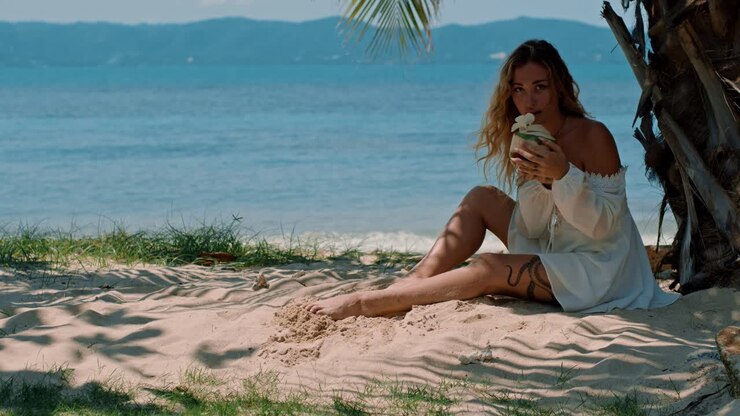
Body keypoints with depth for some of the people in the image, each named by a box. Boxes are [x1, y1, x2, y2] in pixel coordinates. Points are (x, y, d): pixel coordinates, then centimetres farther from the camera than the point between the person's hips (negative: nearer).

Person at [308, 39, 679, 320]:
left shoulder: (592, 137, -16)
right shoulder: (532, 140, 5)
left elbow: (604, 226, -19)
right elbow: (529, 230, 0)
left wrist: (563, 175, -32)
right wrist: (538, 181, -20)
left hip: (599, 269, -8)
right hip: (554, 255, 8)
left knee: (489, 270, -23)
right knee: (482, 198, 0)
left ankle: (366, 303, -22)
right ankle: (413, 282, -13)